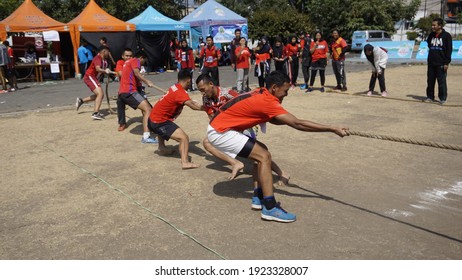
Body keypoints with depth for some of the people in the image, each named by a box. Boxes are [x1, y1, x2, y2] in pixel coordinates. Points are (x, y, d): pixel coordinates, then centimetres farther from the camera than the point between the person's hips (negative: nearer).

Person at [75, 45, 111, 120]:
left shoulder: (105, 61, 10)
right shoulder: (98, 58, -18)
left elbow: (103, 71, 10)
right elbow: (97, 68, -36)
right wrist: (105, 70, -55)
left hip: (94, 78, 10)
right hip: (89, 77, -10)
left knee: (99, 95, 19)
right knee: (100, 94, -23)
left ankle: (81, 100, 31)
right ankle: (95, 113, -28)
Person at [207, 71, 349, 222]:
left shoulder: (260, 95, 5)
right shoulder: (266, 101, -21)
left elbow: (273, 119, 17)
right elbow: (297, 124, -25)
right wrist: (333, 129, -22)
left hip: (221, 127, 9)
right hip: (219, 132, -9)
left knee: (262, 151, 11)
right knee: (263, 156, -13)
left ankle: (259, 197, 14)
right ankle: (270, 208, -14)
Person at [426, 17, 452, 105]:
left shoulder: (446, 36, -5)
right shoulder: (431, 35, 10)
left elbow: (449, 50, -7)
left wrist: (446, 62, -13)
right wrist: (428, 60, 14)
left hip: (441, 64, -5)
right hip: (431, 63, 5)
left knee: (442, 82, -1)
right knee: (430, 81, 8)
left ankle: (443, 98, 7)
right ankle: (430, 96, 17)